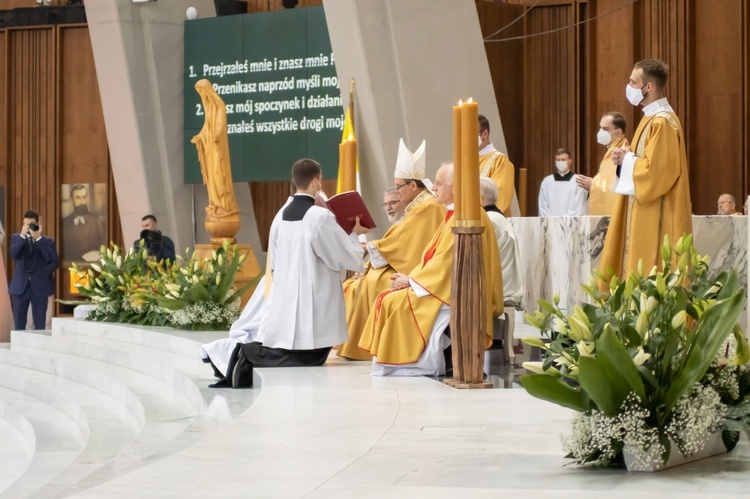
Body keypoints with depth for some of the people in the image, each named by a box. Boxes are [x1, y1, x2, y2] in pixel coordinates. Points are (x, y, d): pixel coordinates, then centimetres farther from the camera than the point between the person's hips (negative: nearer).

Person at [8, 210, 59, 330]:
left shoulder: (47, 241, 5)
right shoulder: (16, 238, 9)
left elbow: (55, 261, -9)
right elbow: (13, 255, -9)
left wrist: (38, 238, -11)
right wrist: (22, 235, -16)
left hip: (40, 286, -1)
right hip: (20, 286, 1)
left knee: (40, 325, 0)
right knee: (19, 324, 1)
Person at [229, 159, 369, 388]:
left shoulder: (280, 218, 7)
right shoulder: (321, 217, -12)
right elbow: (349, 258, -7)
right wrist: (354, 235, 12)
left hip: (284, 300, 7)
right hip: (313, 305, -7)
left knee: (286, 349, 12)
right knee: (311, 358, -3)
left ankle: (250, 353, -10)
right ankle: (251, 354, -14)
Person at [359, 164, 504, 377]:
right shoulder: (454, 215, 17)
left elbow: (445, 261, -20)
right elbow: (435, 258, 17)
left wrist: (411, 280, -12)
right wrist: (411, 278, 2)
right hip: (446, 286, 10)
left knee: (395, 302, -18)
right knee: (388, 299, -1)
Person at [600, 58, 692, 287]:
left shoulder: (662, 123, -17)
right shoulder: (651, 119, 15)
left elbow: (657, 171, -23)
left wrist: (627, 159, -9)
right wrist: (625, 158, 4)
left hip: (656, 218, -10)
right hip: (642, 214, 10)